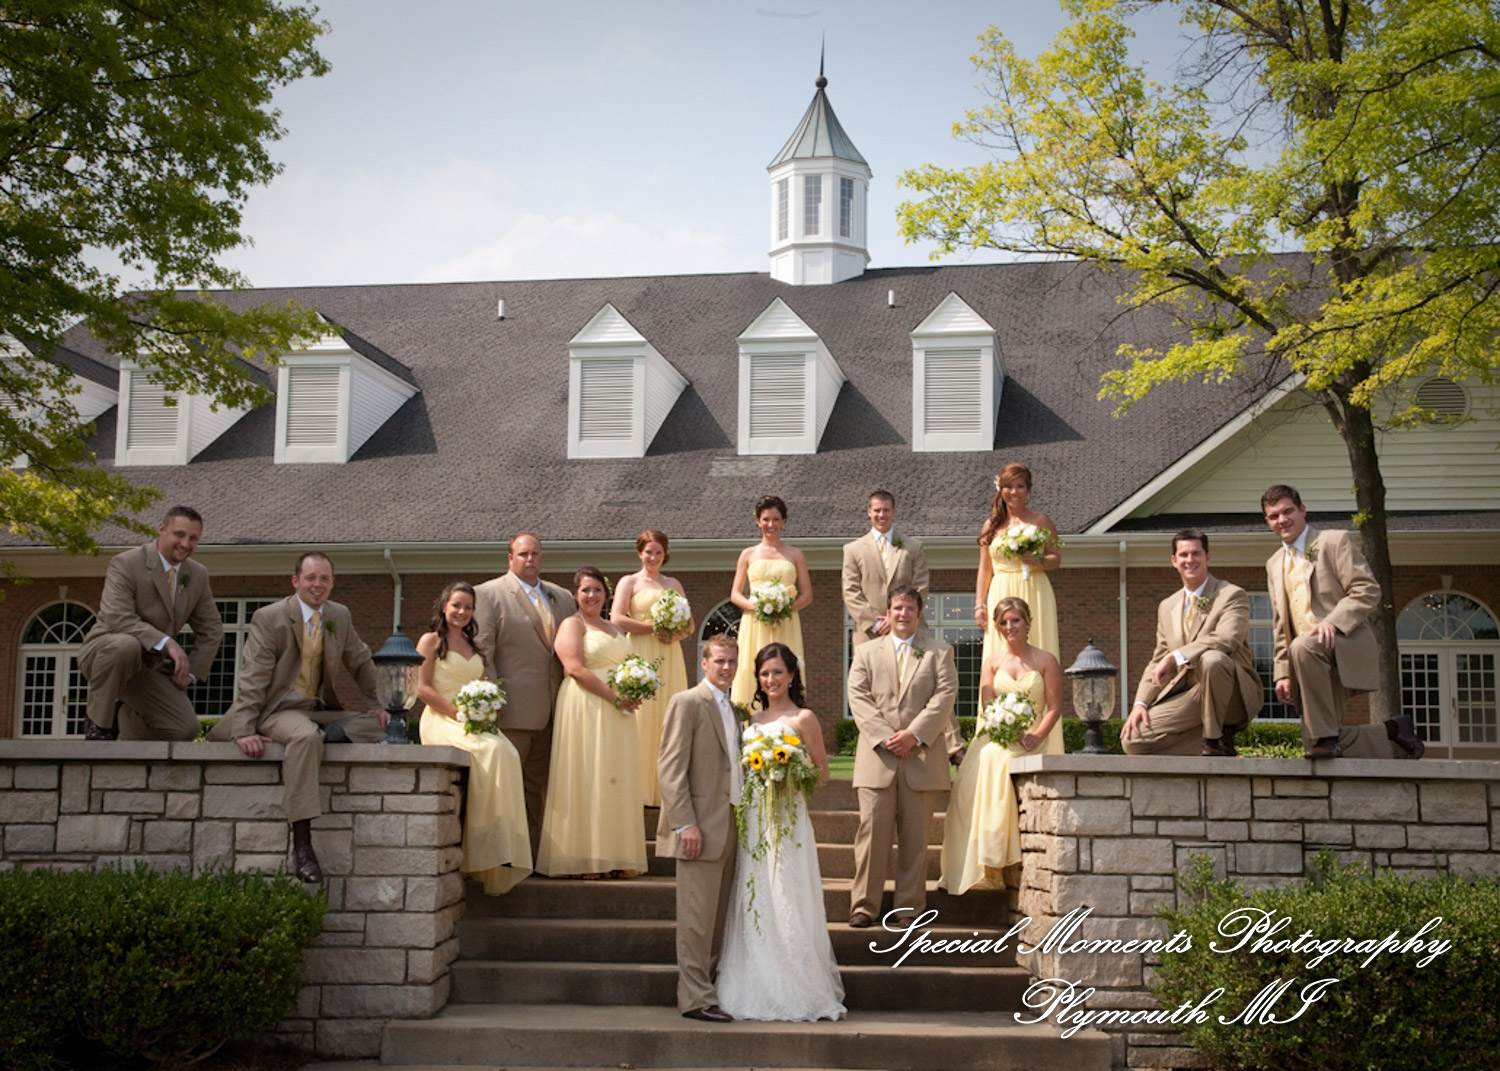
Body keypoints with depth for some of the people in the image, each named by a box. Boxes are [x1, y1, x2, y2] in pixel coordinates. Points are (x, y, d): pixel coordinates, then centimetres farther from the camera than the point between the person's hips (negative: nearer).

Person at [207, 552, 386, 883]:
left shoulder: (340, 616, 8)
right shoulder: (269, 618, -8)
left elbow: (361, 662, 23)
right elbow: (253, 678, -13)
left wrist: (376, 704, 13)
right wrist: (245, 730, -22)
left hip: (319, 710, 6)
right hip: (277, 711, -6)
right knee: (306, 735, -40)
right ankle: (301, 843, -42)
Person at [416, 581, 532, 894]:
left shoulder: (473, 646, 24)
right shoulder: (431, 640, 6)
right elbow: (422, 688, -4)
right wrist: (458, 714, -14)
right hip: (441, 721, -5)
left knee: (508, 754, -28)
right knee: (491, 750, -34)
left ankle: (501, 857, -30)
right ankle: (485, 853, -30)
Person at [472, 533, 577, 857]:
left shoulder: (562, 598, 16)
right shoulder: (488, 594, -1)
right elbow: (483, 649, -7)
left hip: (551, 708, 6)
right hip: (514, 709, -6)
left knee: (537, 784, 10)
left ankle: (533, 854, 15)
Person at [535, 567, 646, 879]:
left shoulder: (612, 628, 21)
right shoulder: (572, 625, -2)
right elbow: (576, 669, -14)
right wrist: (616, 698, -18)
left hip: (618, 713, 7)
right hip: (584, 709, -7)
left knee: (616, 779, 5)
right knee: (587, 779, -7)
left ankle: (615, 858, 7)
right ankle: (583, 860, -5)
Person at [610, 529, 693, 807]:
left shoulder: (673, 584, 20)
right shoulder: (629, 582, 6)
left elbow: (689, 622, 19)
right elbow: (617, 619, -7)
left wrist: (678, 631, -3)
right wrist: (653, 628, -12)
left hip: (670, 657, 4)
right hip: (641, 656, -4)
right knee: (641, 719, -8)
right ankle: (640, 790, -6)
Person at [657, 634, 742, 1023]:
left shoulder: (733, 709, 18)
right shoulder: (687, 703, -6)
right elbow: (670, 768, -12)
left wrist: (742, 822, 13)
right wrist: (685, 823, -19)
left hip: (730, 825, 8)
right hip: (701, 826, -8)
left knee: (718, 914, 11)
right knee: (697, 913, -6)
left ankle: (708, 986, 18)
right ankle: (695, 996, -2)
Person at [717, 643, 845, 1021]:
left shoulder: (803, 718, 0)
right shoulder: (752, 718, 15)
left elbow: (822, 773, 2)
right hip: (752, 818, 5)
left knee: (787, 903, -6)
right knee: (754, 904, 5)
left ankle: (798, 994, 2)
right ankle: (757, 993, 11)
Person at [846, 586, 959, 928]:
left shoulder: (939, 653, 13)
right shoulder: (866, 653, 15)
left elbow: (945, 695, 0)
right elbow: (859, 698, 4)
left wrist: (914, 734, -12)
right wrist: (885, 737, -10)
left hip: (922, 757, 0)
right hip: (877, 758, 0)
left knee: (915, 837, 2)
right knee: (872, 832, -5)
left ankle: (910, 908, 7)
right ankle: (864, 906, 0)